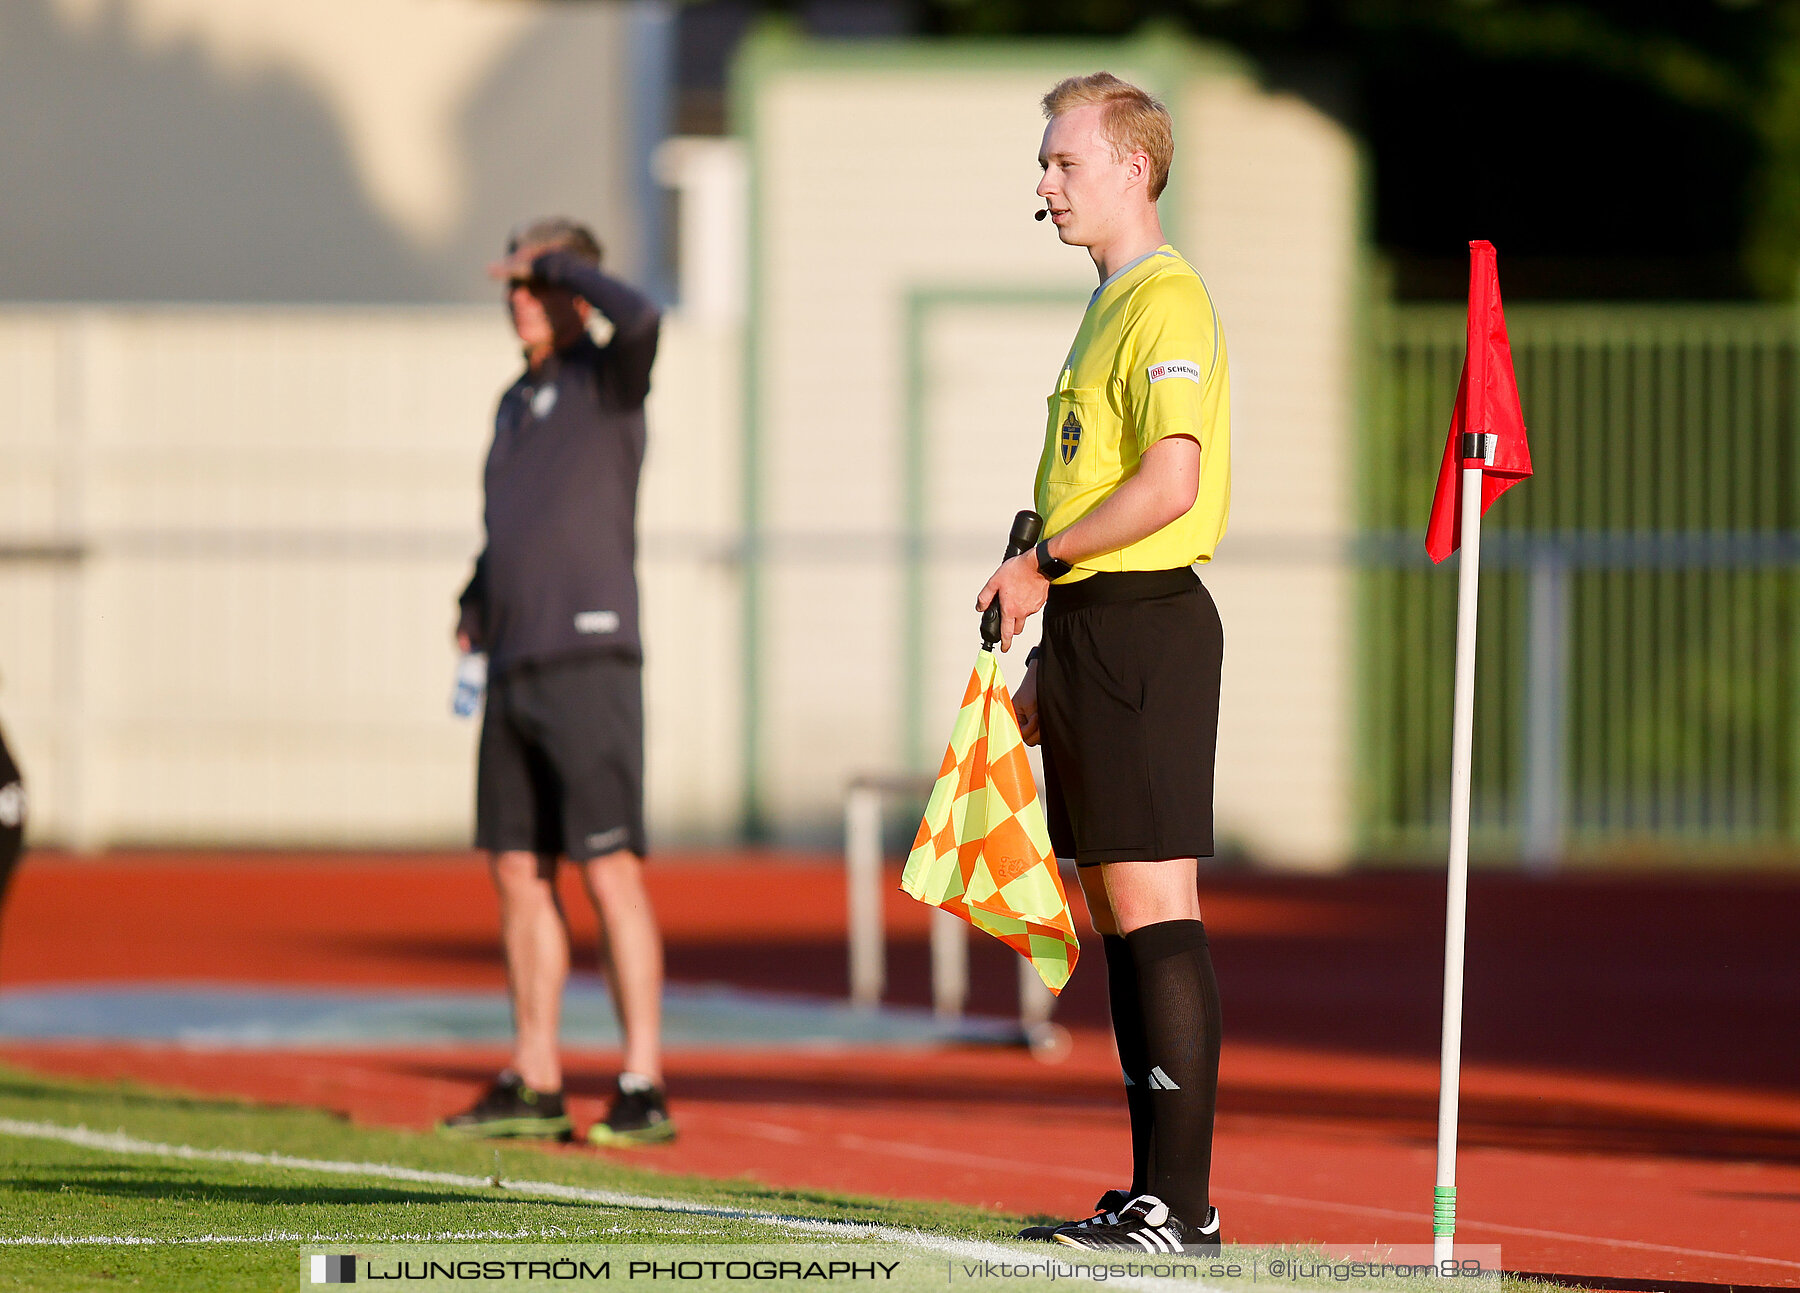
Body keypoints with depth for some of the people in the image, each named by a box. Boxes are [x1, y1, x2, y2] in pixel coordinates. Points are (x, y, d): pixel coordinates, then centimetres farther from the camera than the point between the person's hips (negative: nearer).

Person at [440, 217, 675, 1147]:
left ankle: (643, 1088, -12)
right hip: (514, 671, 8)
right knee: (518, 869, 9)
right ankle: (534, 1087, 15)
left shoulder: (608, 378, -3)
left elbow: (638, 315, -27)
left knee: (610, 868, -11)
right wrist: (475, 607, 16)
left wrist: (553, 263, -12)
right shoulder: (517, 401, 20)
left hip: (589, 660, -8)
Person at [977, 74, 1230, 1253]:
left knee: (1154, 906, -11)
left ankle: (1183, 1200, -12)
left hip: (1145, 627, -10)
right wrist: (1054, 657, 22)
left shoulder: (1167, 304, -12)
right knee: (1119, 913, 10)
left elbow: (1170, 485, -22)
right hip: (1098, 627, 10)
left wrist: (1041, 564, -12)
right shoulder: (1110, 308, 20)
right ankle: (1155, 1193, 12)